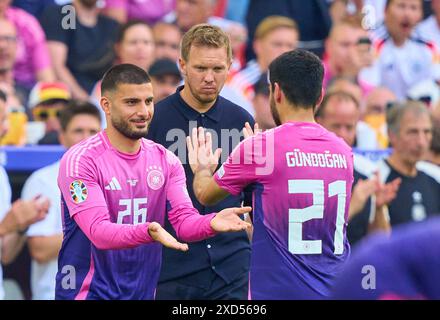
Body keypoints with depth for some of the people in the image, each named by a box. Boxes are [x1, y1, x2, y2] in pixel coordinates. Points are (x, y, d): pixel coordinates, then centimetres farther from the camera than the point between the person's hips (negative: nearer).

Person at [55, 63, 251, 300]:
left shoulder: (166, 160, 5)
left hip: (143, 292, 5)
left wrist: (211, 223, -25)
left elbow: (184, 220, -3)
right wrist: (147, 232, -38)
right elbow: (98, 231, -22)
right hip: (88, 292, -5)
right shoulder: (81, 159, -12)